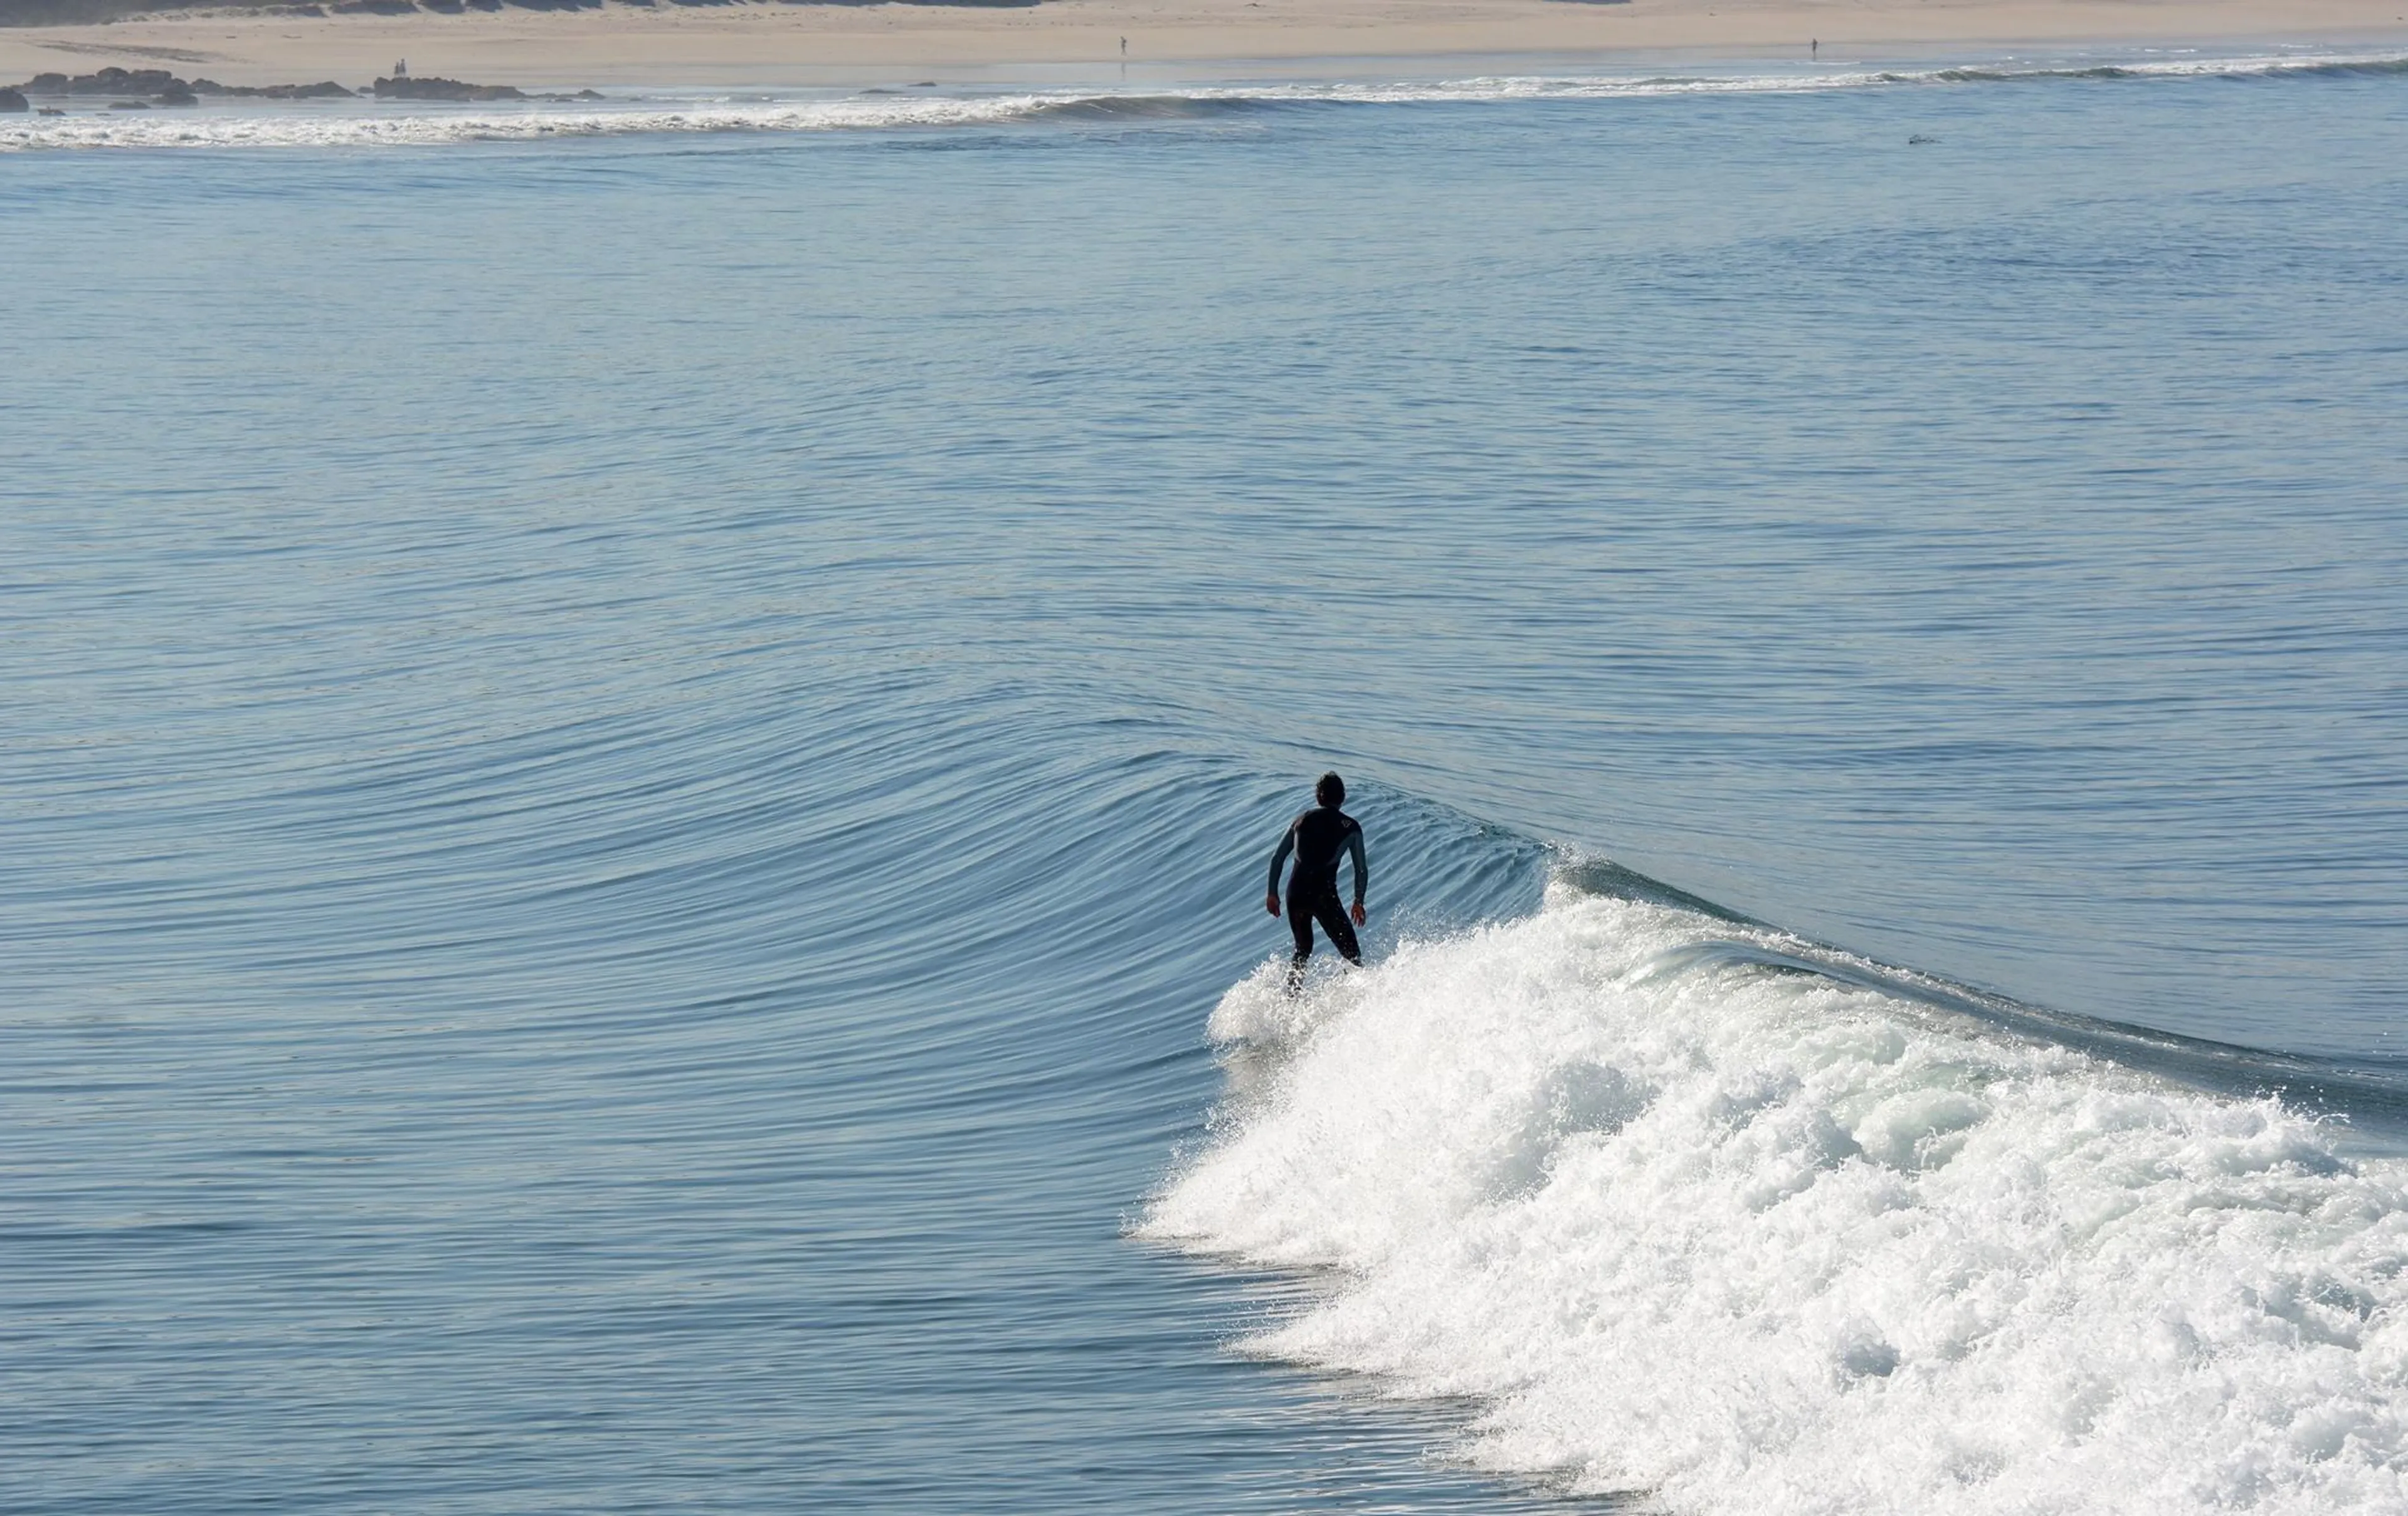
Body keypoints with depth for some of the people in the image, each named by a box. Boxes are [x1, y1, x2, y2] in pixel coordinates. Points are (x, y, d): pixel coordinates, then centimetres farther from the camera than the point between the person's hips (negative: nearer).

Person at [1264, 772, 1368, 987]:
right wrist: (1359, 901, 17)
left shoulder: (1302, 821, 14)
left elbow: (1277, 859, 12)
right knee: (1352, 955, 1)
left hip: (1296, 893, 4)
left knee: (1303, 949, 24)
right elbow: (1361, 870, 5)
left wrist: (1273, 893, 20)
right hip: (1324, 895, -4)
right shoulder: (1351, 827, 4)